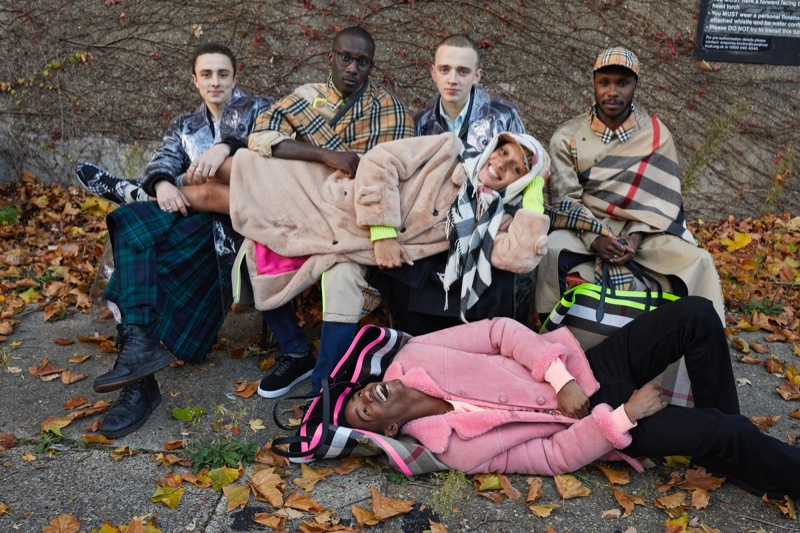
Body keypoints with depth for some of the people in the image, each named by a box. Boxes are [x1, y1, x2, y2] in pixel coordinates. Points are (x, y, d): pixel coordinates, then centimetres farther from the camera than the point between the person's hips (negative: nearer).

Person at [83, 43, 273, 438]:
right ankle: (139, 344, -34)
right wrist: (162, 182, -16)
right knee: (130, 225, -27)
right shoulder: (184, 127, 29)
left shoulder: (257, 108, 16)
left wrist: (227, 145, -27)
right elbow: (162, 159, 9)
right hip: (192, 214, 5)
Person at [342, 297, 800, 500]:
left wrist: (559, 379, -18)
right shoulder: (459, 450, -16)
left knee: (696, 314, -11)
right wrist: (626, 416, -20)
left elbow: (500, 330, -8)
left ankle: (722, 425, 13)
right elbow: (557, 457, -15)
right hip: (600, 417, -4)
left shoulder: (410, 358, -8)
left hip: (584, 365, 4)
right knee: (717, 434, -23)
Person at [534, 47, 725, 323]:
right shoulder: (567, 137, 0)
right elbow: (565, 199, -8)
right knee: (552, 252, -32)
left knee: (698, 261, -21)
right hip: (585, 229, -1)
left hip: (645, 230, 1)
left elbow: (661, 196, -4)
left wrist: (636, 235, -22)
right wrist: (594, 238, -24)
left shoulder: (656, 134, 2)